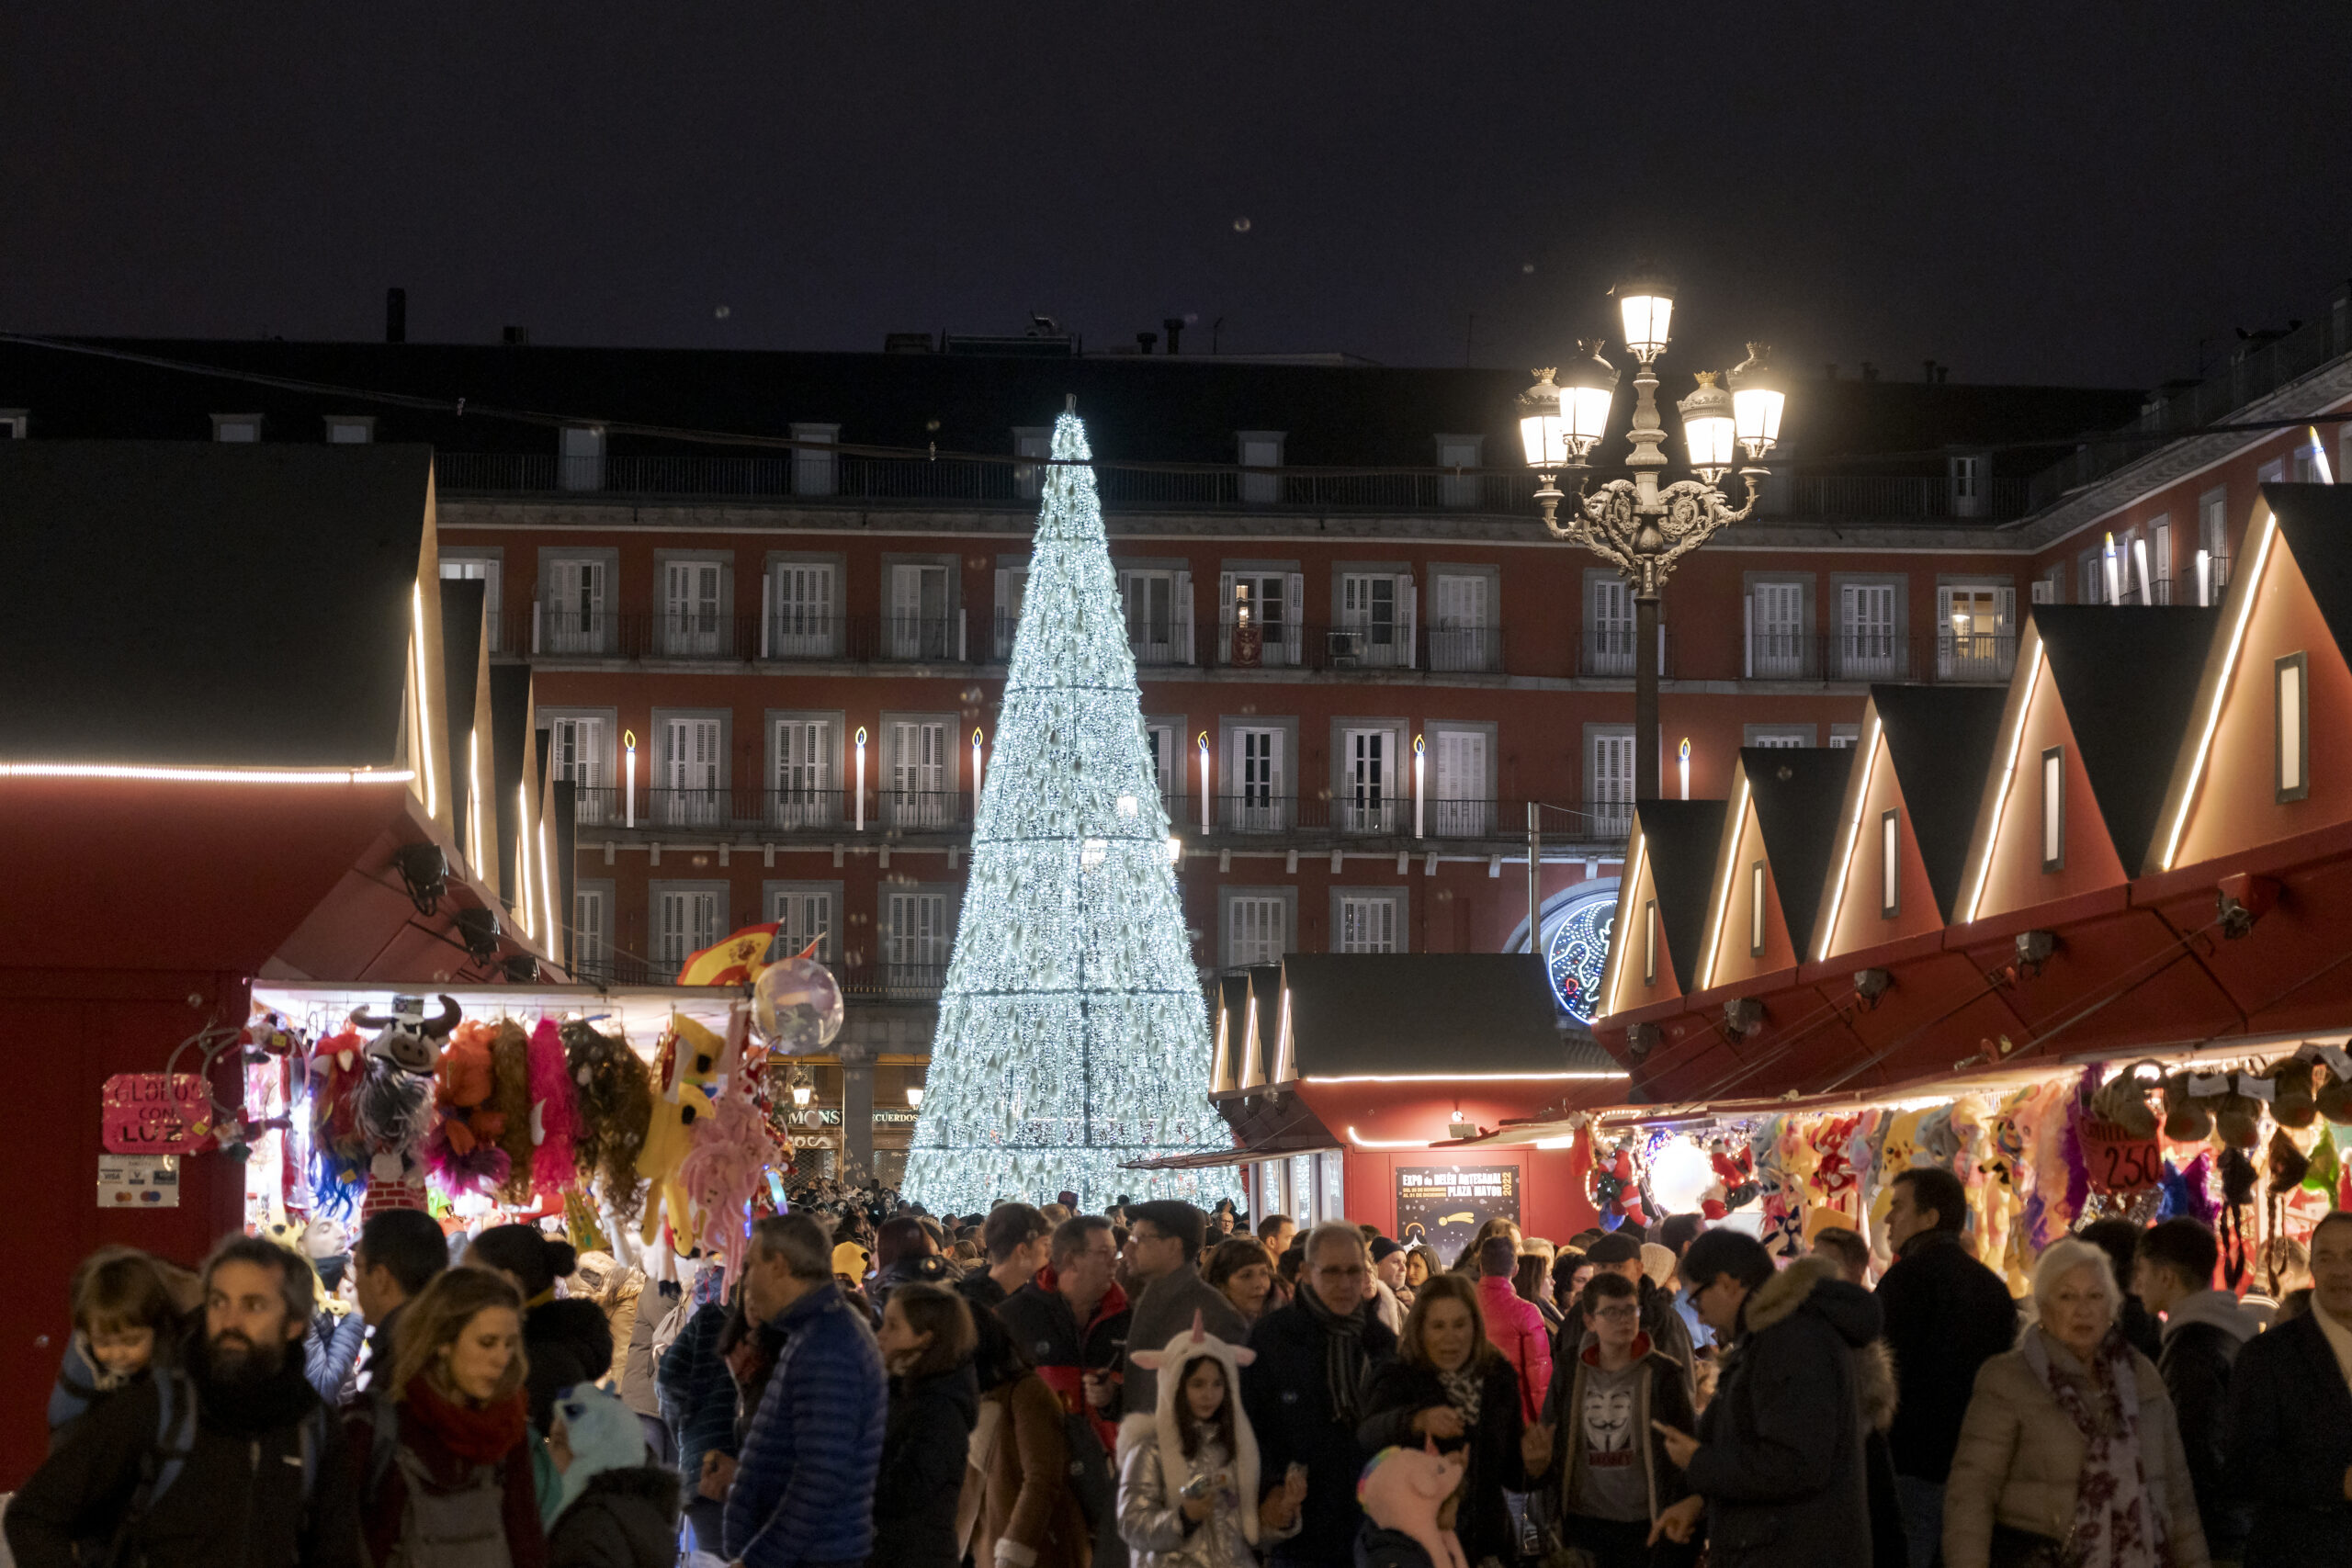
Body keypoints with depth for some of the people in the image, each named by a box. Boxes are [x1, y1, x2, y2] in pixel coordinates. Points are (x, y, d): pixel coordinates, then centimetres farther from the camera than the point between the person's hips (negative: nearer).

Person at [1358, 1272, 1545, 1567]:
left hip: (1488, 1542, 4)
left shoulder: (1499, 1378, 4)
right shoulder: (1400, 1380, -9)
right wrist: (1419, 1421, -52)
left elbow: (1510, 1475, 13)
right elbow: (1368, 1434, -33)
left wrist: (1530, 1464, -11)